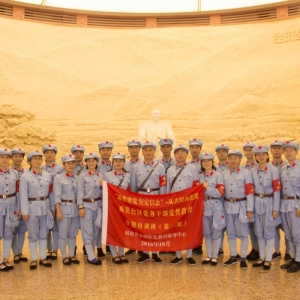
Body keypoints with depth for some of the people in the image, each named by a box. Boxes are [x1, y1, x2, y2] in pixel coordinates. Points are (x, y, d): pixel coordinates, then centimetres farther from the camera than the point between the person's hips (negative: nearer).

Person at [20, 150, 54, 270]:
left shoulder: (47, 175, 6)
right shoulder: (25, 176, -5)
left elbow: (50, 193, 10)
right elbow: (23, 195, -8)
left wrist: (53, 207, 10)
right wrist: (24, 211, -12)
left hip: (45, 207, 4)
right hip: (32, 207, -3)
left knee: (44, 234, 11)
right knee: (33, 235, 6)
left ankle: (43, 258, 21)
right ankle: (34, 259, 17)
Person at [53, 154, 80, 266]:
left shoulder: (77, 178, 7)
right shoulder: (58, 178, -6)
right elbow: (57, 196, -9)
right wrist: (58, 211, -14)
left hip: (75, 209, 5)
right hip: (64, 208, -4)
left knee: (73, 233, 11)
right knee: (63, 234, 2)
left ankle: (72, 255, 21)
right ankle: (64, 257, 13)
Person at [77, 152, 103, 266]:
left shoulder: (100, 176, 8)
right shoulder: (82, 176, -3)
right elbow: (80, 192, -6)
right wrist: (80, 207, -11)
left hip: (98, 205, 4)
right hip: (87, 205, -4)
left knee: (96, 230, 8)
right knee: (88, 231, -2)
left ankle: (89, 251, 24)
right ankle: (91, 257, 3)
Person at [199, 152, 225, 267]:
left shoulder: (218, 175, -6)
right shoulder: (201, 176, 9)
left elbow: (220, 193, -12)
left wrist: (208, 188, -16)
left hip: (216, 207, -5)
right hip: (204, 207, 5)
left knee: (216, 232, 3)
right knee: (207, 232, 11)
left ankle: (215, 257, 13)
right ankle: (209, 256, 21)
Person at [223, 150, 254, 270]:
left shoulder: (246, 173, -6)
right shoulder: (224, 174, 6)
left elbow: (250, 192, -8)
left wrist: (250, 210, -13)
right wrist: (221, 208, 7)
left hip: (241, 206, -4)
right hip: (228, 206, 4)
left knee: (243, 233, 3)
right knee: (230, 233, 11)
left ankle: (243, 258, 11)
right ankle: (233, 257, 22)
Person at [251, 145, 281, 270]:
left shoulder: (274, 170, -8)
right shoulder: (252, 171, 4)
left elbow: (277, 190, -9)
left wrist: (276, 209, -11)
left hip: (269, 203, -4)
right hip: (257, 203, 4)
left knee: (269, 232, 3)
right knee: (259, 232, 11)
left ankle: (268, 259, 12)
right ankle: (261, 258, 22)